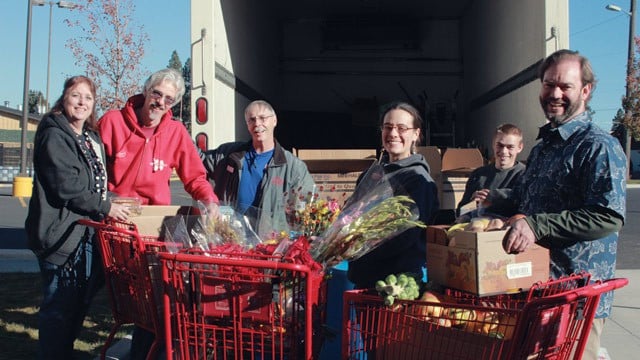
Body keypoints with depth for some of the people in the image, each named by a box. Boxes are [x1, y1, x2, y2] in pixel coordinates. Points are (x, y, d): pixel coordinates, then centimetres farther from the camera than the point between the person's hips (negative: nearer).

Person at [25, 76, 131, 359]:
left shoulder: (92, 138, 17)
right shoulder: (54, 135, -10)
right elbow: (66, 186, -20)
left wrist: (112, 203, 13)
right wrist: (105, 208, -17)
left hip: (87, 232, 9)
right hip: (62, 233, -9)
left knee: (80, 302, 17)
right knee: (60, 306, -1)